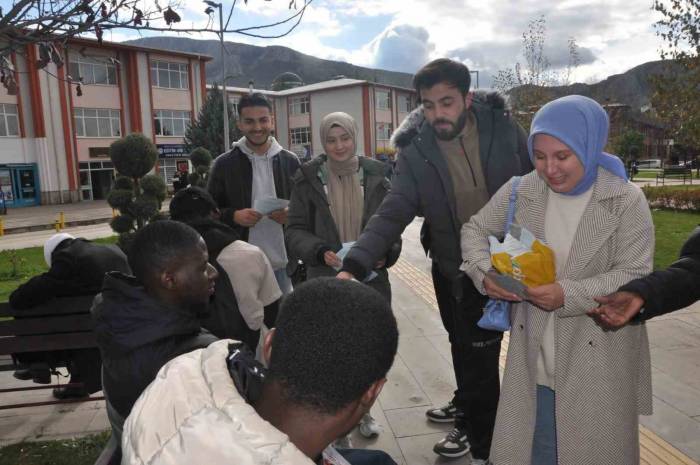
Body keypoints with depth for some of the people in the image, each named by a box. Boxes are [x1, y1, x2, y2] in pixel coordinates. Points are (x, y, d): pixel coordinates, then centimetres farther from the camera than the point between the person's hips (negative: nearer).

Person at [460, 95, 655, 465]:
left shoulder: (627, 200, -10)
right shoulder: (520, 192, -3)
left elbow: (635, 276, -13)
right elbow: (475, 230, 7)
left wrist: (569, 295, -27)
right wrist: (486, 273, -13)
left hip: (599, 360, -2)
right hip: (532, 355, 3)